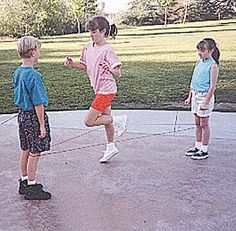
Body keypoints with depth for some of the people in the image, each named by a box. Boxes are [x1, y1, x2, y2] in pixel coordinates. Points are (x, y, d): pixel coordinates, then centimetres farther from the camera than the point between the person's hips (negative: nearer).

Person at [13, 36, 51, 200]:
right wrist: (42, 124, -15)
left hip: (22, 115, 9)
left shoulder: (17, 72, 7)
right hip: (34, 117, -9)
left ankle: (24, 182, 30)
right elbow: (38, 103, -20)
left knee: (26, 150, 18)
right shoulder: (33, 75, -21)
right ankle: (31, 188, 10)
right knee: (35, 152, 1)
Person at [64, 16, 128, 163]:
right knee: (106, 119, 21)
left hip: (106, 90, -8)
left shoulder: (107, 50, -19)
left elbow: (118, 74, -20)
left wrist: (110, 69, -40)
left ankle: (120, 120, 3)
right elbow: (85, 66, 18)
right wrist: (73, 65, 1)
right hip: (100, 90, 8)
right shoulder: (88, 48, 4)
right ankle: (111, 147, 38)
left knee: (89, 121, -10)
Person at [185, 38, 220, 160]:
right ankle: (197, 146, 25)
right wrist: (190, 96, 15)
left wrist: (206, 102, -18)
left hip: (205, 96, -7)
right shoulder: (199, 63, 9)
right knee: (197, 123, 14)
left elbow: (212, 86, -16)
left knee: (204, 124, 1)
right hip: (195, 95, 7)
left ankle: (204, 151, 11)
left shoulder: (213, 65, -13)